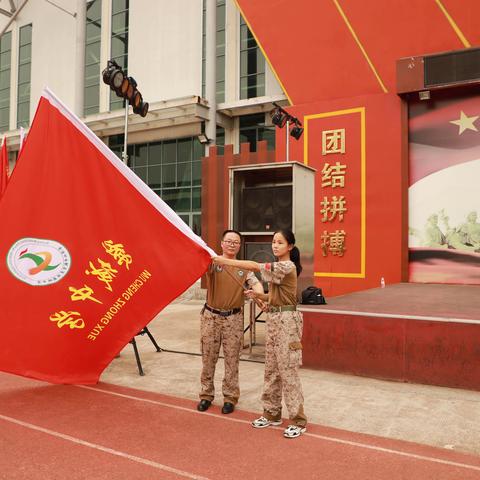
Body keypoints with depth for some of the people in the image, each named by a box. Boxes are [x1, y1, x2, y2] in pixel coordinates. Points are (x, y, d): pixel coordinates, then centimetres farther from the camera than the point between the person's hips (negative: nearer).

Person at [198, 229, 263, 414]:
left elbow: (256, 283, -8)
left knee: (232, 360, 6)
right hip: (210, 316, -1)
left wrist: (260, 295, -31)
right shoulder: (213, 262, -1)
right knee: (208, 359, 9)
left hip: (233, 318, 1)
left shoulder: (244, 268, 6)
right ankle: (206, 394, 24)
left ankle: (230, 397, 20)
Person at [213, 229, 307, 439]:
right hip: (273, 319, 9)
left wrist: (227, 261, -17)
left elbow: (255, 266, -21)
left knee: (287, 371, -5)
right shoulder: (278, 268, 14)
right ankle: (272, 413, 25)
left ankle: (298, 420, 5)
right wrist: (258, 295, 3)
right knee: (271, 369, 14)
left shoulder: (287, 267, -15)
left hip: (286, 320, -9)